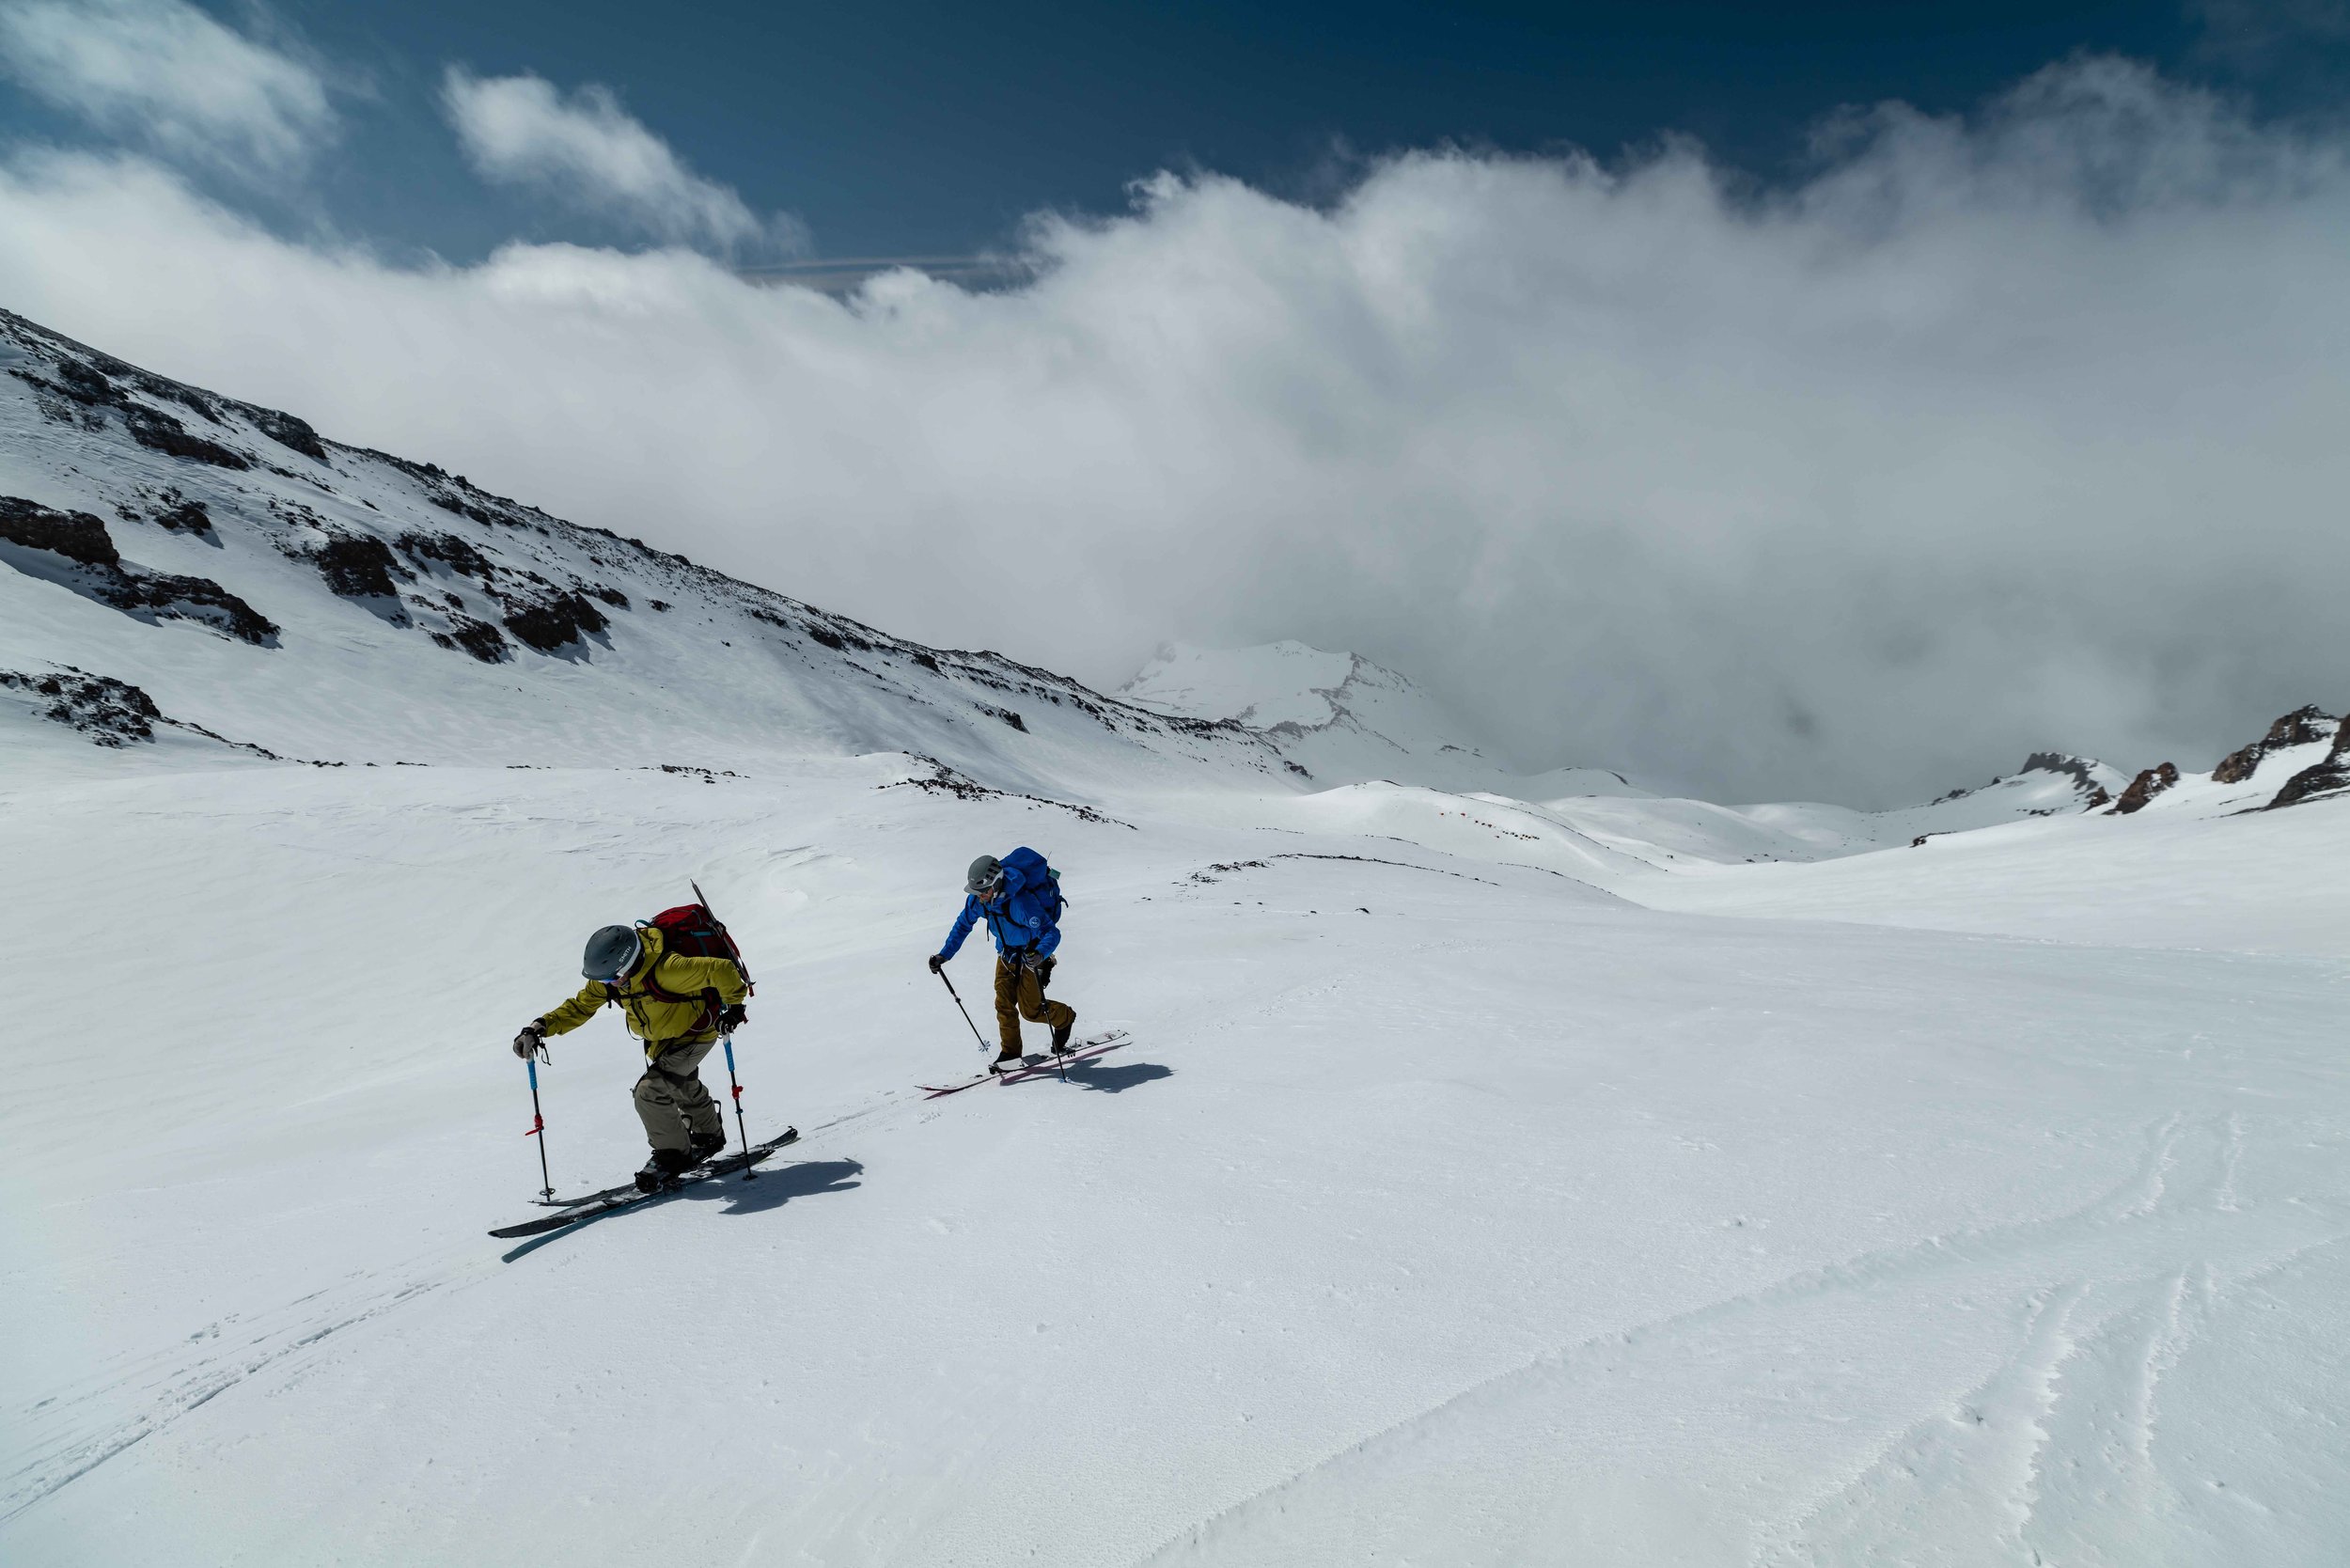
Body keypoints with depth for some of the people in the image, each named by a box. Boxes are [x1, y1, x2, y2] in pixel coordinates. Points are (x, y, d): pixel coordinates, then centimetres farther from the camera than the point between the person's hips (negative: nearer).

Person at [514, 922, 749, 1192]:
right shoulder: (606, 978, -17)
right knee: (682, 1088, 27)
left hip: (694, 1034, -8)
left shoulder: (665, 969, -40)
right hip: (660, 1040, 8)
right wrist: (541, 1026, -24)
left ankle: (673, 1154, 2)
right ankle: (709, 1136, 54)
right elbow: (579, 1007, -8)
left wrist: (734, 1006, -22)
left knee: (649, 1092, -20)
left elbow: (722, 969, -37)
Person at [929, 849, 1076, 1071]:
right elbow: (963, 925, 2)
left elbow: (1051, 933, -36)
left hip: (1031, 953, -6)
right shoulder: (976, 899, -16)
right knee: (1004, 1004, -1)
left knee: (1030, 1010, -3)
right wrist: (944, 954, -4)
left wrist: (1039, 955, -55)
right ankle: (1010, 1051, 14)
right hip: (1006, 952, 6)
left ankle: (1066, 1017, 26)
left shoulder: (1022, 902, -37)